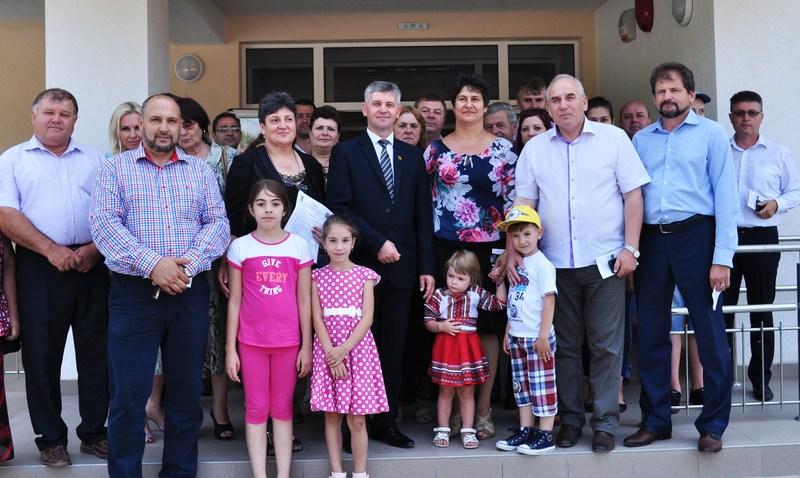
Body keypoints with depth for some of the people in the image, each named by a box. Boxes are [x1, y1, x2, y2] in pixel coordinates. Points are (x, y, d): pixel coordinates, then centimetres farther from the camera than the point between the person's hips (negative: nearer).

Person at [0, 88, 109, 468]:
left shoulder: (94, 160, 15)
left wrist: (95, 248, -9)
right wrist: (52, 250, -13)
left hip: (92, 266, 2)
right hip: (39, 267, -2)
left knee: (96, 351, 4)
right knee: (42, 353, 3)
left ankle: (94, 432, 17)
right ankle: (51, 437, 16)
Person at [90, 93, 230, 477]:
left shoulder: (200, 170, 12)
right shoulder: (115, 169, 5)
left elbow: (218, 224, 3)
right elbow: (104, 222, -8)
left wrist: (188, 263, -15)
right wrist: (152, 264, -19)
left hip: (190, 291, 2)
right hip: (133, 291, -2)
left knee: (187, 394, 9)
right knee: (128, 395, 0)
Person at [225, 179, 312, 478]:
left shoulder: (299, 246, 0)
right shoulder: (240, 247, 1)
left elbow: (304, 301, 2)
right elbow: (234, 301, 3)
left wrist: (306, 346, 1)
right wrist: (230, 349, 1)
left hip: (287, 341, 0)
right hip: (251, 341, 0)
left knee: (282, 408, 8)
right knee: (256, 409, 6)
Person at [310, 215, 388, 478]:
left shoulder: (365, 275, 1)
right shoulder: (318, 276, 4)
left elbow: (367, 318, -5)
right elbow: (317, 319, -1)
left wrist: (343, 350, -13)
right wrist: (331, 353, -12)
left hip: (357, 347, -1)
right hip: (328, 351, 1)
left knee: (357, 418, 1)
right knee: (332, 416, 6)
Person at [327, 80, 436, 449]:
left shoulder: (412, 156, 14)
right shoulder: (345, 153, 3)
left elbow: (423, 214, 10)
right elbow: (339, 207, -6)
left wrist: (427, 266, 4)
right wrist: (376, 243, -12)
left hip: (401, 266, 3)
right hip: (360, 265, -3)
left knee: (393, 346, 7)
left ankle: (386, 421, 17)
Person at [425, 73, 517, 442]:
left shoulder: (503, 149, 5)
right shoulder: (435, 149, 7)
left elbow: (513, 200, 4)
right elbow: (423, 200, 7)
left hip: (489, 247, 0)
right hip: (445, 248, 1)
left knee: (488, 325, 3)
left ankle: (483, 408, 13)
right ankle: (455, 406, 14)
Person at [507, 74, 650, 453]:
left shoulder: (613, 139, 2)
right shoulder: (535, 148, 7)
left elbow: (633, 195, 0)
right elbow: (523, 203, 6)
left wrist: (631, 248, -6)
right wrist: (512, 250, -4)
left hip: (605, 261, -2)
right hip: (556, 263, 2)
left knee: (606, 346, 2)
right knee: (564, 346, 10)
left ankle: (605, 423, 13)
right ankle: (570, 418, 22)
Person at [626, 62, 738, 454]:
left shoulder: (711, 134, 1)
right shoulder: (640, 140, 13)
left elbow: (725, 197, -4)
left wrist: (722, 258, -11)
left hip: (694, 235, -4)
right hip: (651, 240, 4)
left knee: (710, 333, 0)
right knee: (650, 334, 9)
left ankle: (713, 425, 13)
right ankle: (655, 420, 21)